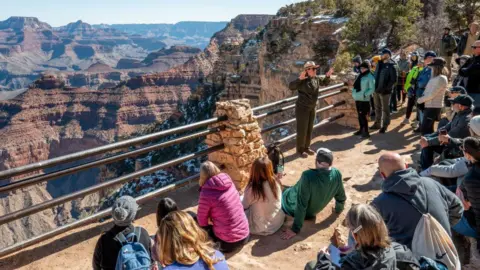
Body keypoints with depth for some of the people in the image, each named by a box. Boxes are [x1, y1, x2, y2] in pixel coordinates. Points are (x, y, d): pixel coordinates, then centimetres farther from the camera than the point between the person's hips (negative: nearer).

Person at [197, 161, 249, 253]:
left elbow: (202, 222, -6)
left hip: (228, 243, -6)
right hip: (245, 236, 6)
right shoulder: (229, 183, 0)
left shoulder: (206, 193, -18)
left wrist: (210, 220, 12)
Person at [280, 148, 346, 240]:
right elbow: (341, 197, -4)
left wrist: (295, 229, -22)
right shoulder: (337, 174, -22)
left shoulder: (308, 176, -38)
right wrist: (338, 209, 19)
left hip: (294, 208, -6)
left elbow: (301, 205, -33)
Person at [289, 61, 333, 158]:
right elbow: (291, 87, -29)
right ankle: (300, 149, 14)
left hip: (312, 108, 7)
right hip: (302, 108, -7)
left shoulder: (316, 78, 2)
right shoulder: (303, 80, -19)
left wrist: (328, 76, 1)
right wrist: (299, 79, -39)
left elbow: (325, 83, 20)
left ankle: (307, 147, 30)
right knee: (302, 129, 0)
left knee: (309, 129, 15)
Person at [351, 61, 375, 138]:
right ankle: (361, 130, 27)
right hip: (357, 99, 8)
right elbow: (355, 85, 21)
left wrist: (365, 94, -20)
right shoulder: (359, 76, 13)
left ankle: (366, 132, -3)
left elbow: (372, 89, -12)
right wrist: (353, 91, 6)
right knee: (359, 115, 15)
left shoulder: (370, 77, -9)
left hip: (364, 99, -8)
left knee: (363, 116, -9)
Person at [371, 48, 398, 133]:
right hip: (376, 90, 7)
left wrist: (385, 88, -20)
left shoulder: (392, 66, -11)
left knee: (385, 109, 2)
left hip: (385, 91, -7)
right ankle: (377, 124, 28)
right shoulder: (380, 64, 11)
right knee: (377, 108, 16)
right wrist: (374, 86, 9)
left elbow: (394, 80, -15)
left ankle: (385, 126, 12)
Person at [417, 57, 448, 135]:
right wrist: (421, 98, 0)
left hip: (434, 107, -9)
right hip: (429, 106, 9)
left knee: (425, 129, -8)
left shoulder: (441, 79, -15)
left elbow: (432, 94, -19)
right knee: (428, 128, 15)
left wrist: (421, 100, -8)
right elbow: (427, 91, 17)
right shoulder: (434, 78, 14)